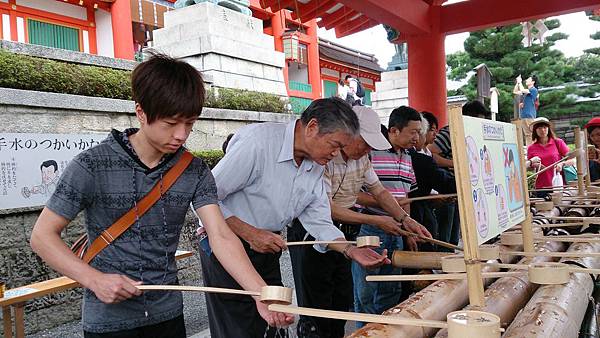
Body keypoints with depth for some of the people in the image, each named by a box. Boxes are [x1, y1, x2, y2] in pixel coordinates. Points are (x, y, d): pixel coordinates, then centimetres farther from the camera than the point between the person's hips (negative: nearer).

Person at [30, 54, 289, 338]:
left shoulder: (195, 171, -6)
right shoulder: (92, 166, -15)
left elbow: (221, 236, -13)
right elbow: (43, 235, -9)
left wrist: (262, 294, -25)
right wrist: (95, 279, -22)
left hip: (168, 314, 4)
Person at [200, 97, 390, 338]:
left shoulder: (316, 166, 0)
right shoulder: (258, 141, -26)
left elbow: (318, 221, 2)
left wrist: (351, 250, -12)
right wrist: (249, 233, -24)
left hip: (268, 247, 7)